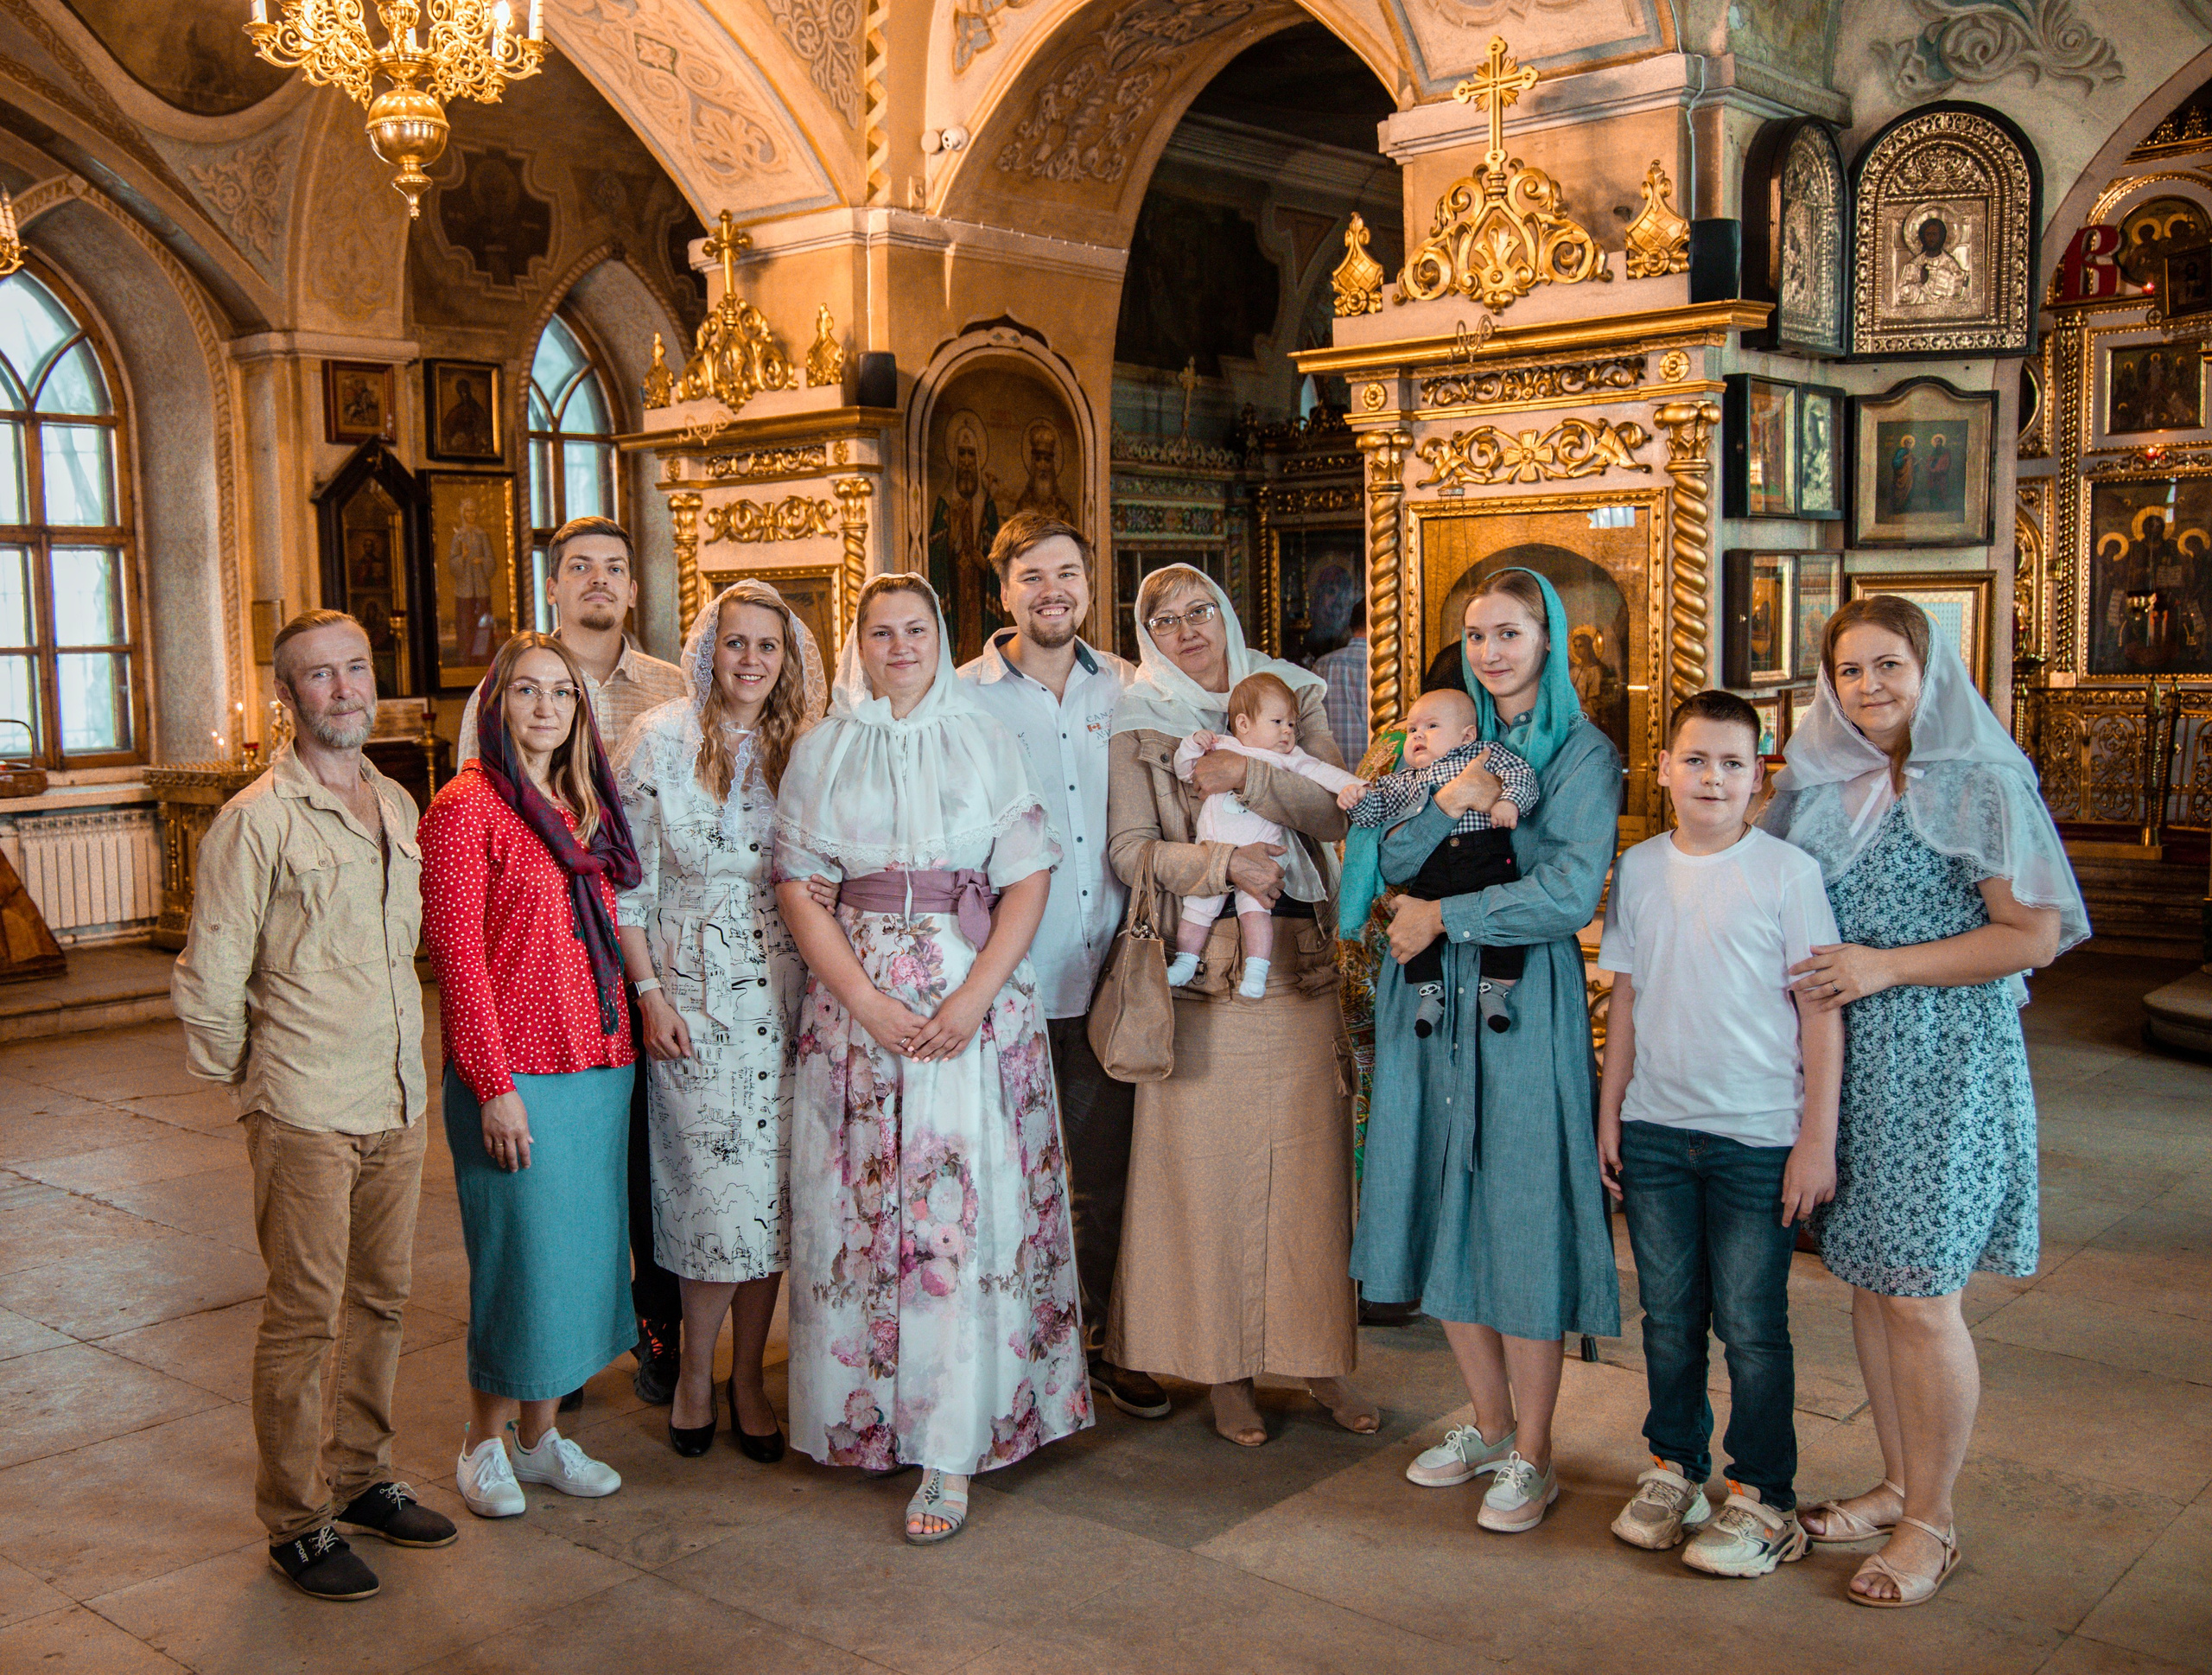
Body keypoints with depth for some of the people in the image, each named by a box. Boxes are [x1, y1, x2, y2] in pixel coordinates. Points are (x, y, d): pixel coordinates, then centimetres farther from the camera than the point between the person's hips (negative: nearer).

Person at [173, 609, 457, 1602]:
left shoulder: (399, 805, 10)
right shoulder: (256, 820, -10)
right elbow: (211, 980, -9)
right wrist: (250, 1079, 0)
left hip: (398, 1105, 6)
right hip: (307, 1113, -6)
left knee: (382, 1299, 15)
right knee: (305, 1316, 2)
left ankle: (359, 1480, 31)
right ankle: (295, 1524, 15)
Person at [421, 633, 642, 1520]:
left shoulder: (585, 807, 14)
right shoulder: (467, 806, -8)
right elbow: (458, 955, -12)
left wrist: (626, 1036, 9)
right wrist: (495, 1083, -15)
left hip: (599, 1064, 7)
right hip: (517, 1072, -7)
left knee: (579, 1249, 12)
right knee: (519, 1254, 1)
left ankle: (539, 1433, 27)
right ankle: (484, 1441, 20)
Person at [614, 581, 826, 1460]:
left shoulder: (802, 749, 8)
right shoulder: (661, 739, -1)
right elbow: (627, 879, -1)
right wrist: (649, 992, -7)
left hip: (784, 994, 3)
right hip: (694, 992, -3)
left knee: (770, 1191, 5)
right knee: (716, 1187, -3)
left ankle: (746, 1378, 20)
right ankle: (696, 1375, 17)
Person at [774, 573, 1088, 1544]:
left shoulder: (984, 741, 7)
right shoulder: (821, 751, 9)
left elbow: (1028, 879, 1)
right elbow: (797, 886, 2)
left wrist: (973, 998, -12)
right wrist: (867, 1002, -10)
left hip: (976, 998, -1)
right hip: (855, 997, 1)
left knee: (963, 1208, -6)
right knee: (862, 1204, 2)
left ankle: (952, 1452, -2)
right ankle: (869, 1414, 18)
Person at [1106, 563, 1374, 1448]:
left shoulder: (1292, 698, 11)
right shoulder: (1139, 723, 5)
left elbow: (1336, 814, 0)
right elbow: (1129, 850, -4)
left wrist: (1251, 776, -13)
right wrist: (1225, 861, -18)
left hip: (1301, 962, 2)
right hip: (1198, 968, -2)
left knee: (1309, 1161, 4)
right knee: (1209, 1164, 0)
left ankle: (1319, 1358, 16)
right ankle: (1226, 1368, 12)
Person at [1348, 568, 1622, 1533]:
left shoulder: (1584, 755, -2)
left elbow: (1571, 893, -14)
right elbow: (1394, 863, 3)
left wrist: (1443, 916, -11)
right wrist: (1445, 802, -15)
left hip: (1526, 999, -5)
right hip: (1429, 996, 5)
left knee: (1521, 1213, -1)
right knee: (1442, 1208, 10)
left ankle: (1532, 1456, 12)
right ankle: (1491, 1424, 27)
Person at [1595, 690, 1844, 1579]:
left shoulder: (1788, 872, -7)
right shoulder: (1638, 869, 5)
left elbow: (1822, 1009, -6)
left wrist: (1818, 1137, -8)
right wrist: (1609, 1112, 10)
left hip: (1758, 1136, -4)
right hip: (1655, 1129, 4)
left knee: (1750, 1324, 2)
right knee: (1668, 1315, 13)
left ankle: (1762, 1497, 16)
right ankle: (1674, 1467, 29)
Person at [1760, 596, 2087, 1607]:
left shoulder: (1981, 786, -7)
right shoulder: (1820, 788, 10)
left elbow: (2035, 934, -11)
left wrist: (1887, 966, -17)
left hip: (1944, 1064, -6)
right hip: (1844, 1060, 6)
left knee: (1917, 1295, -3)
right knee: (1865, 1278, 12)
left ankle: (1931, 1523, 12)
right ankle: (1897, 1485, 28)